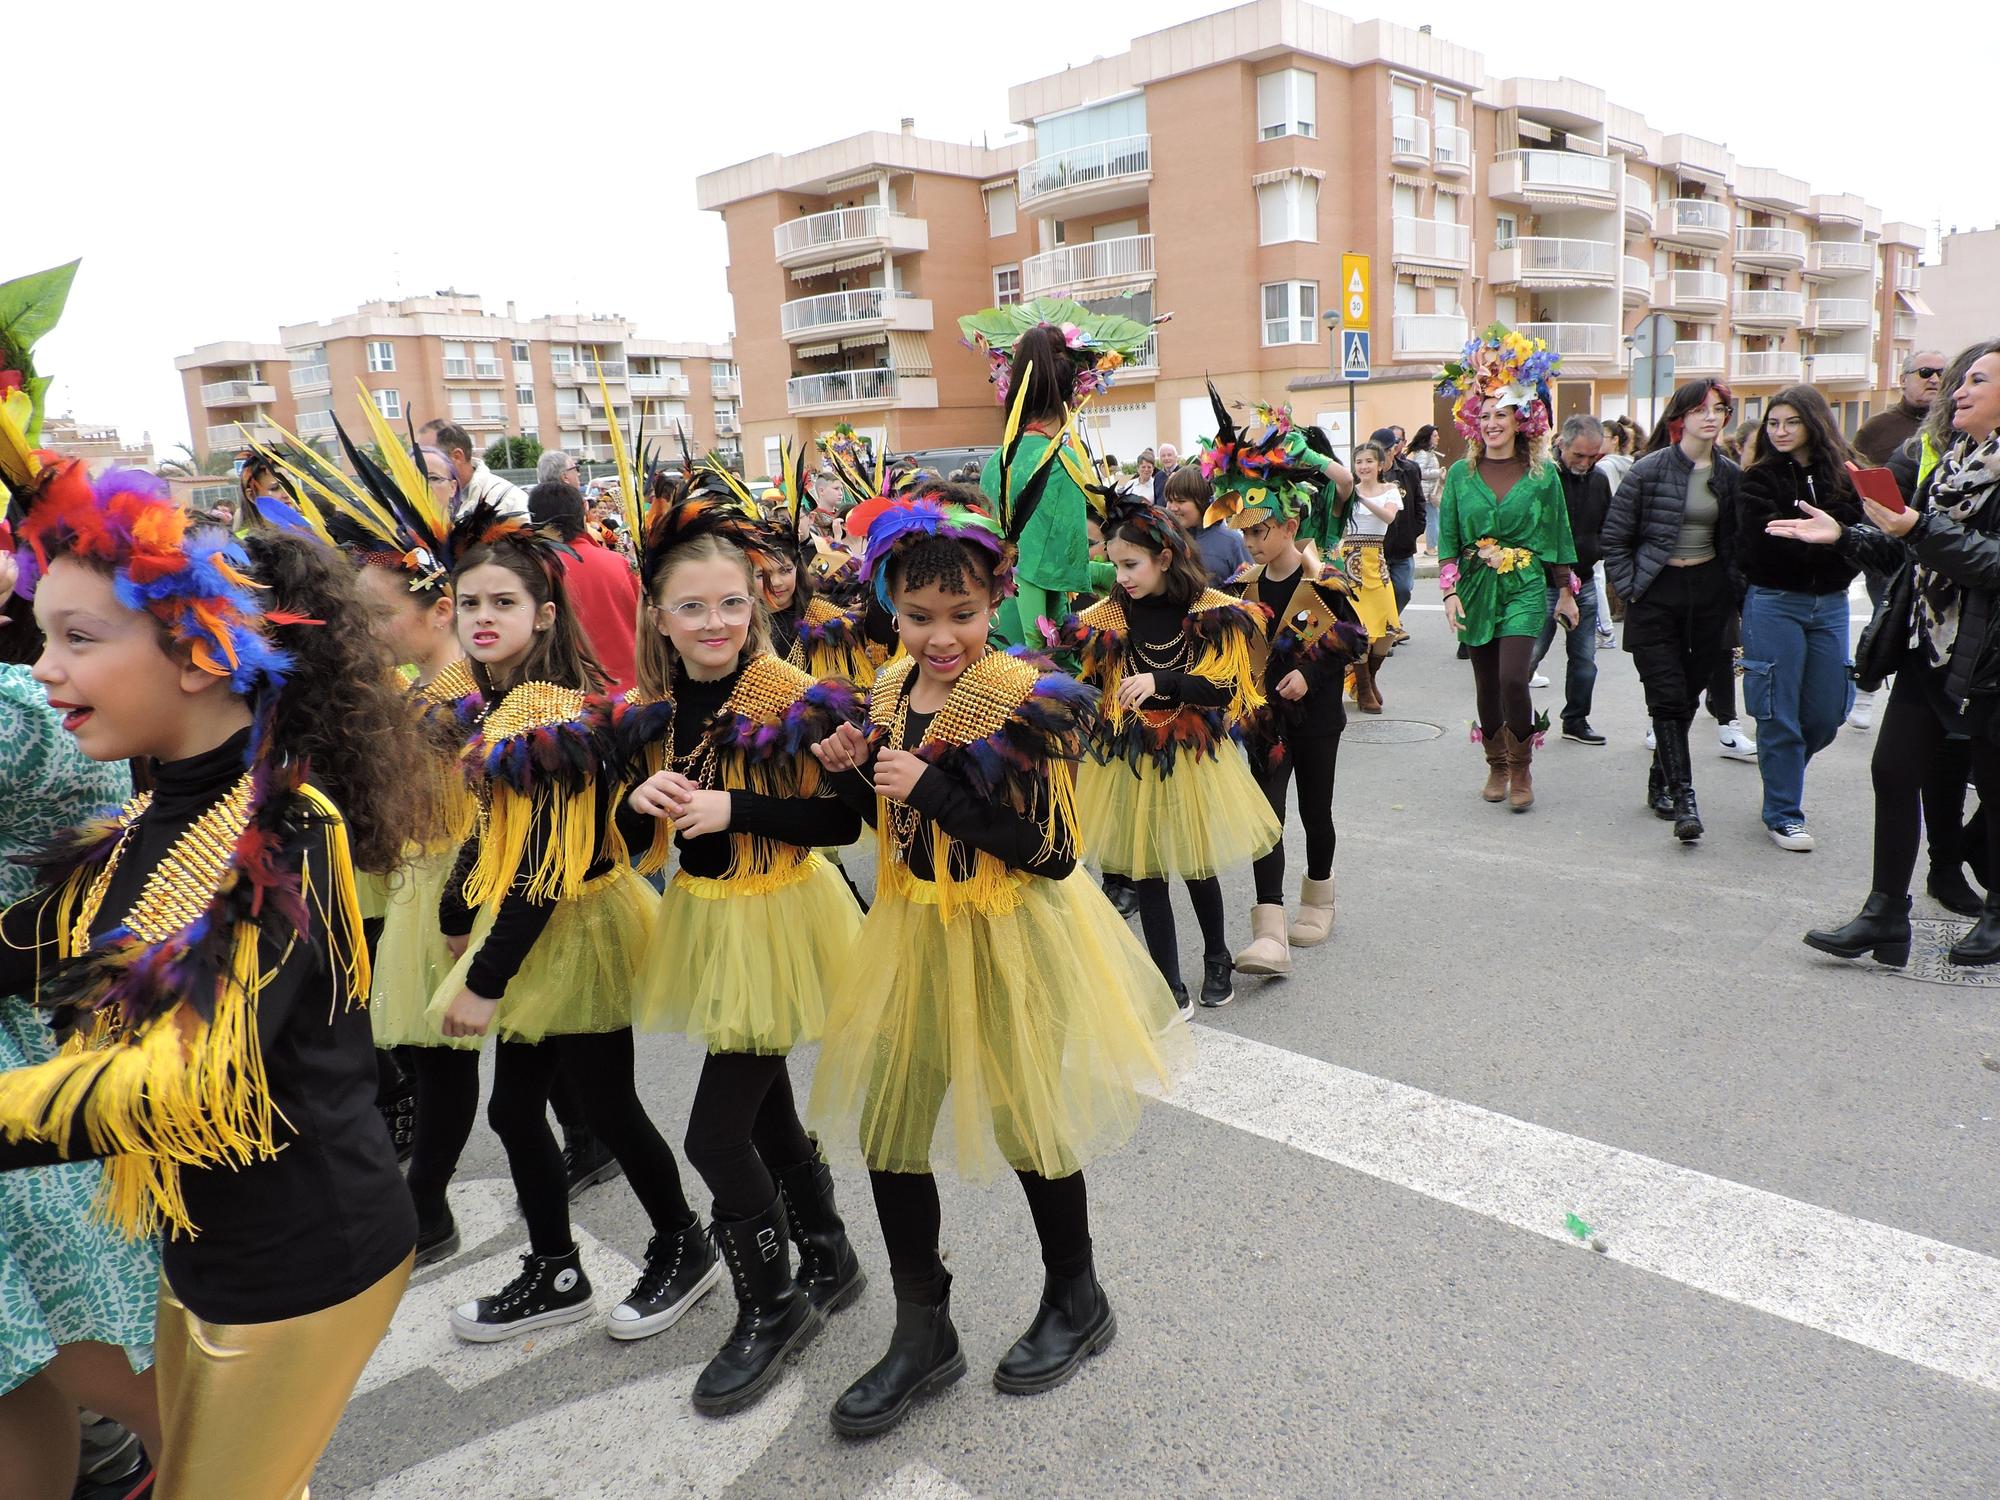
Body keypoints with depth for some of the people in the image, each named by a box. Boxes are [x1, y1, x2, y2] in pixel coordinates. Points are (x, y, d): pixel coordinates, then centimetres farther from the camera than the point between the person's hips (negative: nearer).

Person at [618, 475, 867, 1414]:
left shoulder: (796, 701, -17)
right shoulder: (651, 710, 1)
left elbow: (843, 822, -17)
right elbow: (640, 834, 8)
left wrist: (735, 810, -24)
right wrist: (643, 802, -14)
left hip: (777, 921, -7)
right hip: (703, 918, 7)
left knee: (715, 1132, -3)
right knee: (764, 1107, 19)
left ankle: (770, 1311, 20)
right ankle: (829, 1264, 40)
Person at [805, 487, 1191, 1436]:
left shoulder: (1027, 699, -18)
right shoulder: (893, 689, 3)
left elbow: (1050, 851, -22)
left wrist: (930, 790, -26)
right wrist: (851, 773, -6)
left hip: (1012, 939, -6)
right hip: (917, 932, 7)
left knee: (1027, 1122, 9)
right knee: (886, 1128, 9)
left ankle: (1077, 1302, 37)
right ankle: (923, 1333, 29)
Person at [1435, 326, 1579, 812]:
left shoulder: (1542, 474, 2)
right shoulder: (1460, 474, 3)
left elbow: (1557, 536, 8)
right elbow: (1447, 538, 3)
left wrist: (1566, 592, 9)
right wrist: (1450, 591, -6)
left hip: (1526, 587, -2)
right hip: (1477, 587, 2)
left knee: (1513, 679, -15)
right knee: (1486, 684, 7)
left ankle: (1522, 767, 4)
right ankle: (1497, 766, 25)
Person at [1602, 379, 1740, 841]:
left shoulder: (1729, 474, 6)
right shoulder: (1650, 470, -7)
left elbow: (1734, 542, 14)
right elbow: (1614, 535, -3)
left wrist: (1732, 592, 6)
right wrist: (1630, 587, -7)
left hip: (1708, 592, 4)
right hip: (1656, 595, -4)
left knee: (1687, 695, 10)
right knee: (1668, 698, -8)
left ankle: (1660, 782, 26)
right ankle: (1683, 798, -8)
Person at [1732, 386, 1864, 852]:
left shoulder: (1844, 475, 8)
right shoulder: (1759, 480, -2)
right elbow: (1765, 545, -14)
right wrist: (1825, 542, -10)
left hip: (1830, 605, 4)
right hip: (1775, 603, -4)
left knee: (1827, 714, 9)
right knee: (1780, 714, -1)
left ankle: (1782, 768, 37)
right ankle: (1783, 813, 10)